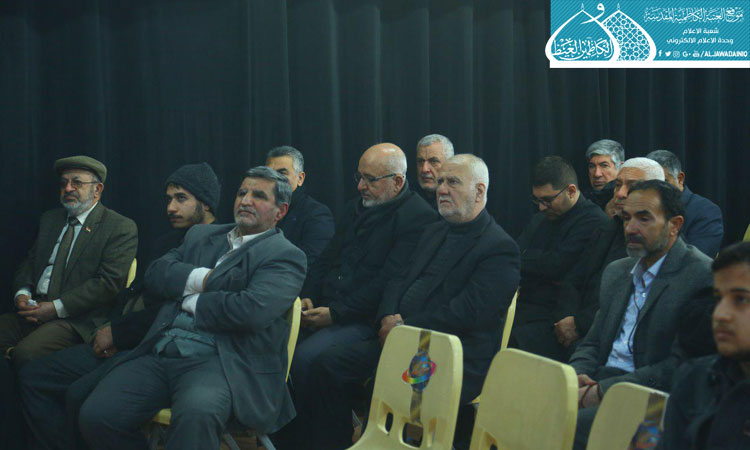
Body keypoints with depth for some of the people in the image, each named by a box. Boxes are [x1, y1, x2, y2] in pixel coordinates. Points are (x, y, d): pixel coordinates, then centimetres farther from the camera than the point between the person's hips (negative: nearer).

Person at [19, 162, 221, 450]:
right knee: (31, 376, 1)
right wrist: (110, 330, 1)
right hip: (120, 344, 10)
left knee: (80, 394, -31)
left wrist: (117, 332, -8)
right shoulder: (164, 243, 22)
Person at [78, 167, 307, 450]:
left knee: (195, 413, -39)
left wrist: (191, 301, 0)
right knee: (95, 416, -16)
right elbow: (155, 274, 11)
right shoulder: (201, 236, 26)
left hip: (219, 361, -6)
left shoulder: (286, 256, 4)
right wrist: (206, 279, -4)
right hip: (160, 355, 6)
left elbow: (252, 310, -14)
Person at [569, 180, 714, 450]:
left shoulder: (703, 277, -6)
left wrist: (602, 391, -16)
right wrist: (575, 376, -1)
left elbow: (681, 365, -14)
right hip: (598, 387, 7)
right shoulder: (615, 272, 20)